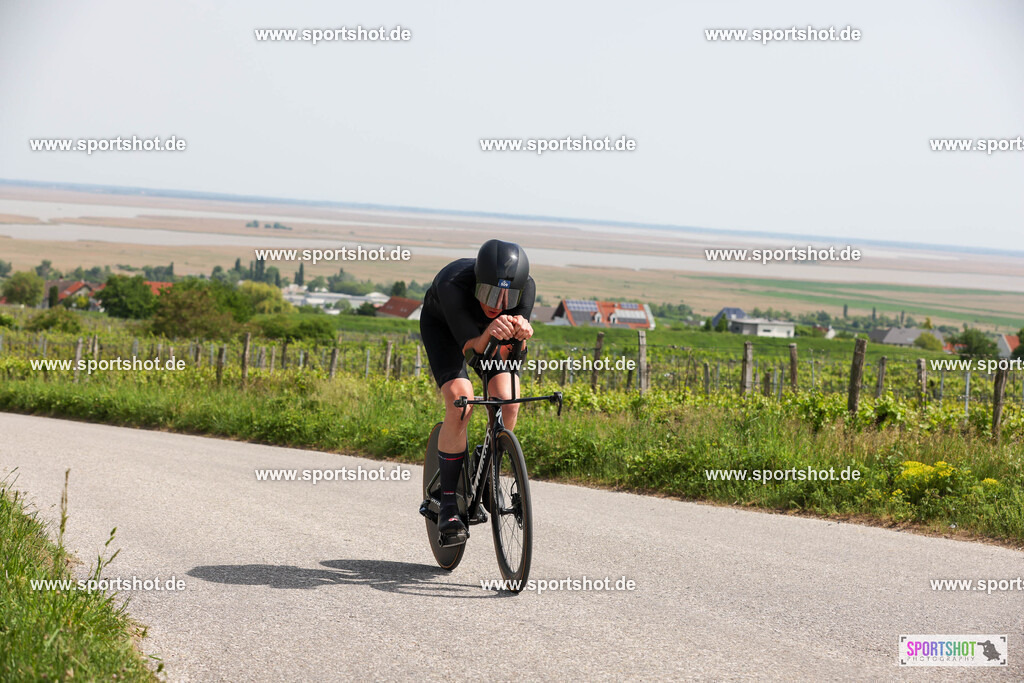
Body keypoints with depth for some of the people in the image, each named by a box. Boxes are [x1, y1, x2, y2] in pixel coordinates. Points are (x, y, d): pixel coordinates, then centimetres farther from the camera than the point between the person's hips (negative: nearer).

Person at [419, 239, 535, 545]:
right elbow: (470, 349, -44)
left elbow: (505, 356, -34)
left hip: (487, 331, 3)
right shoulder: (454, 286, -42)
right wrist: (489, 334, -65)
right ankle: (449, 504, -15)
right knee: (460, 402, -26)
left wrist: (520, 334, -56)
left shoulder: (526, 287, -33)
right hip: (443, 325, -3)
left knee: (507, 402, -20)